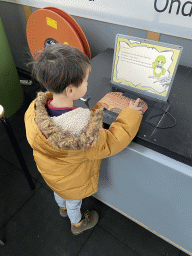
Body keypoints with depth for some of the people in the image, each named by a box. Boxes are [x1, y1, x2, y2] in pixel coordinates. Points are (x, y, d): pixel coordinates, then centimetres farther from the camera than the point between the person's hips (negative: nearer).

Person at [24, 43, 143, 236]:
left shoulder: (34, 109, -28)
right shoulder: (83, 131, -47)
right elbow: (110, 143, -30)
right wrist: (131, 115, -20)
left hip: (49, 172, 5)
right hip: (73, 183, -5)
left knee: (59, 192, 38)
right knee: (74, 202, 29)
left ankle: (62, 208, 73)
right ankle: (78, 224, 64)